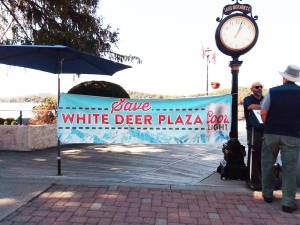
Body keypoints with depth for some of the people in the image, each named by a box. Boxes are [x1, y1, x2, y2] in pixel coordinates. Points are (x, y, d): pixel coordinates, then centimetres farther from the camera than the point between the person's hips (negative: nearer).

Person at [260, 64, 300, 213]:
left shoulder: (273, 92, -3)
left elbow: (263, 113, -6)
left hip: (271, 133, 1)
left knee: (267, 163, 15)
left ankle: (267, 194, 24)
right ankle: (288, 202, 8)